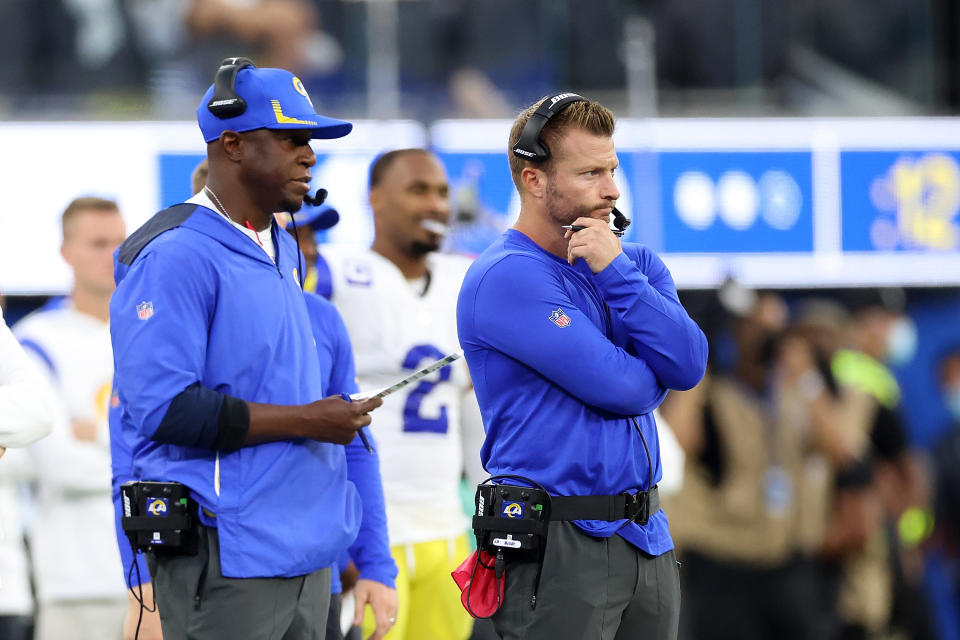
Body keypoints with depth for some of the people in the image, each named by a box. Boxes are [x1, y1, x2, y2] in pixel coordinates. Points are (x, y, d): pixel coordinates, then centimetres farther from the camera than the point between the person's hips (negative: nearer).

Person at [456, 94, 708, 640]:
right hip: (559, 547, -7)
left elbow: (688, 366, -4)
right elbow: (620, 388, -17)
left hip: (646, 534, 7)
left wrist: (616, 272, -11)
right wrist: (650, 373, 5)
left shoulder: (634, 263, 13)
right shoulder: (508, 277, -12)